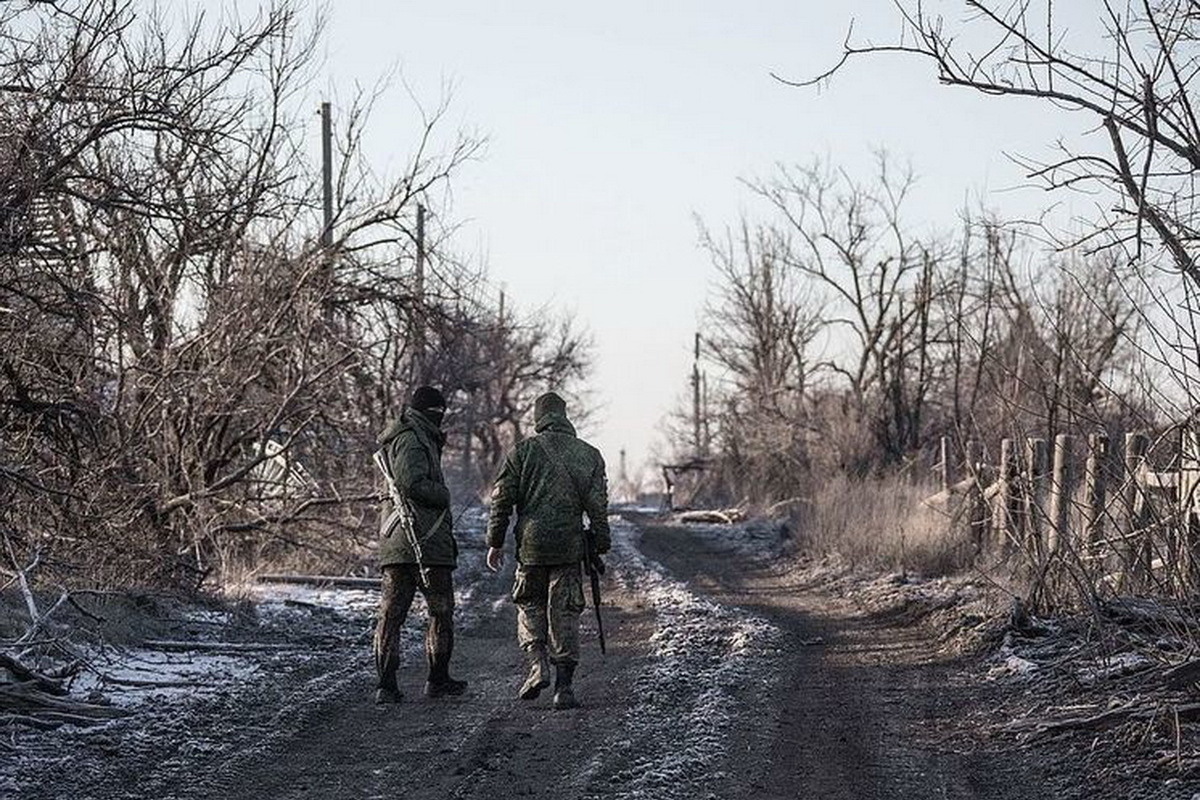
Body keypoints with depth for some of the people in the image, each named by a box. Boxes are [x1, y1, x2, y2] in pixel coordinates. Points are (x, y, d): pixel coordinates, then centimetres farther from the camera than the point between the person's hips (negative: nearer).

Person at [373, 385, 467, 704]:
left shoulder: (421, 439, 21)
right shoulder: (411, 439, -10)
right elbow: (413, 483, -21)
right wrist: (444, 495, -8)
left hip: (394, 542, 9)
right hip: (425, 540, -9)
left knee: (392, 611, 2)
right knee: (441, 611, 5)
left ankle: (386, 683, -3)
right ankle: (438, 680, 12)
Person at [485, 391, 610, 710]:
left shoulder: (523, 451, 0)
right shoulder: (588, 455, 6)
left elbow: (502, 500, -1)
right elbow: (598, 507, 4)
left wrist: (495, 543, 6)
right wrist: (601, 546, 11)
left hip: (531, 544, -1)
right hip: (569, 546, 1)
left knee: (529, 606, 16)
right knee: (564, 614, 5)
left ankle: (537, 664, -4)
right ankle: (563, 686, 2)